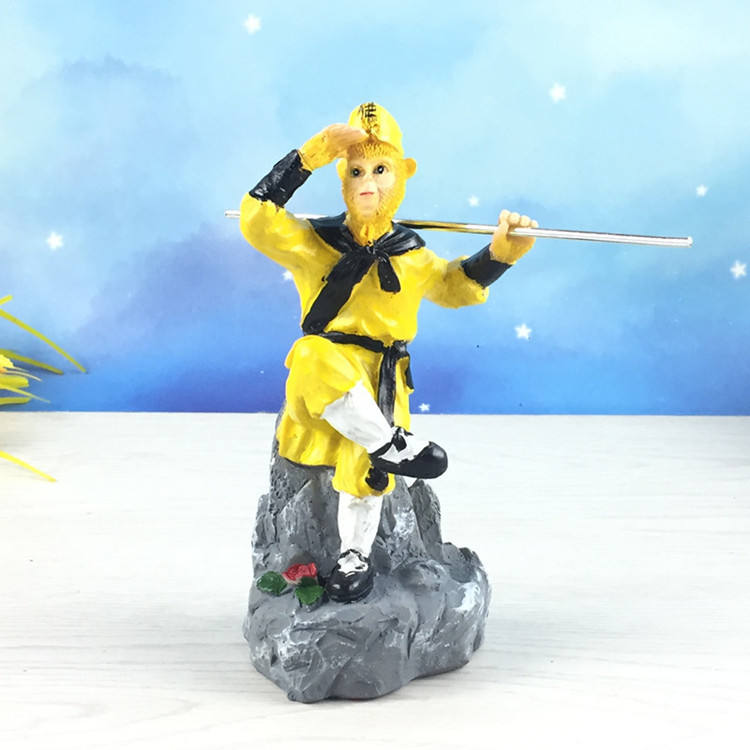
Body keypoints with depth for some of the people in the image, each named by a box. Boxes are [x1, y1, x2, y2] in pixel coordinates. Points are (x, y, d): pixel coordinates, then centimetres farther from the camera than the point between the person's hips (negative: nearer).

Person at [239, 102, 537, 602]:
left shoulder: (412, 257, 11)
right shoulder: (314, 243, 3)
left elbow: (458, 285, 25)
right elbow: (257, 219, -11)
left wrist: (501, 251, 7)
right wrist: (311, 155, -15)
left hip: (380, 379, 2)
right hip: (326, 372, -2)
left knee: (363, 469, -19)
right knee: (314, 356, -38)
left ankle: (356, 556, 5)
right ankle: (394, 446, -30)